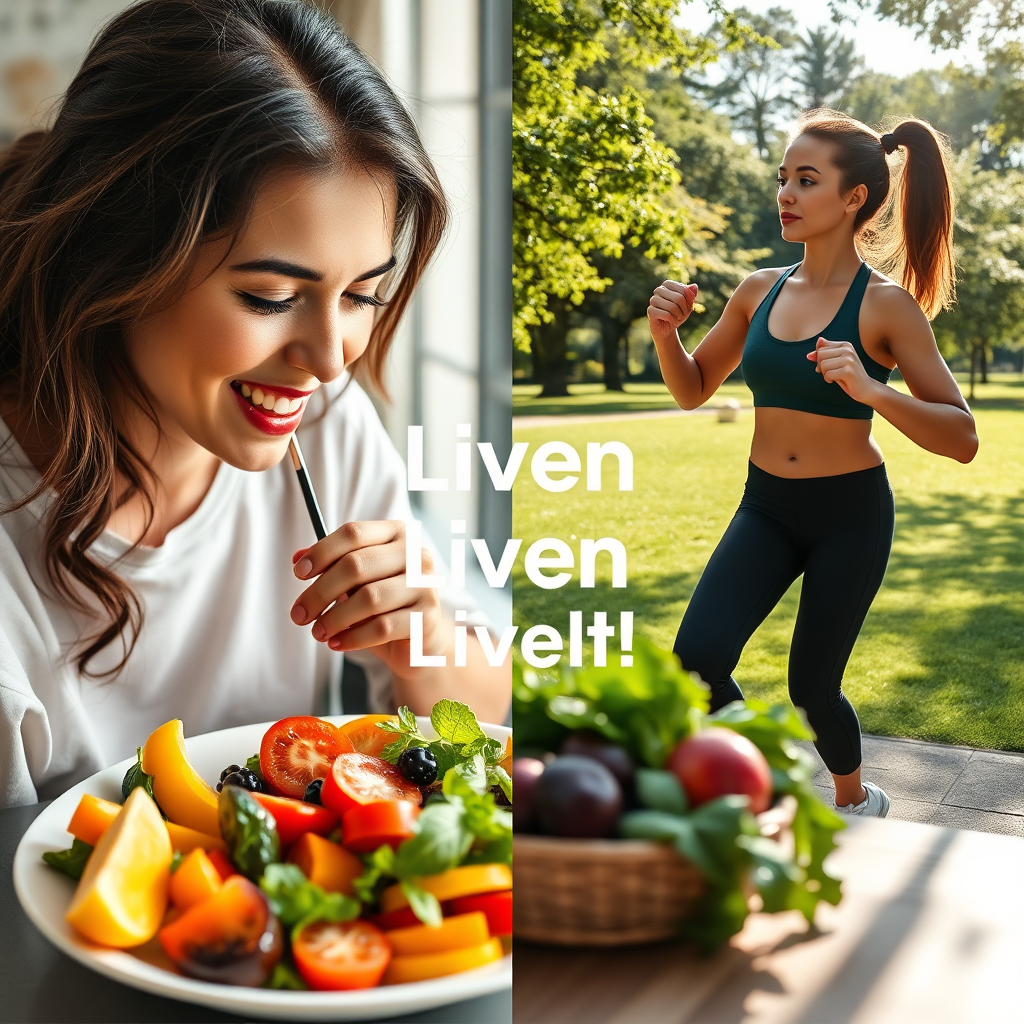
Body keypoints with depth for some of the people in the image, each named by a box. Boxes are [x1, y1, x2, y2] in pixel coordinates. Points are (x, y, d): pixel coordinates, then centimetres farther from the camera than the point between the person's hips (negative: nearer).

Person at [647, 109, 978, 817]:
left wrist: (872, 390, -32)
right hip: (765, 507, 4)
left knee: (812, 686, 7)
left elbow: (962, 439, -15)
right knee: (698, 659, -15)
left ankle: (856, 800, 40)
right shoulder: (760, 291, 0)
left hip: (851, 515, -4)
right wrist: (666, 333, -9)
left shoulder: (885, 306, -14)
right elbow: (693, 390, 12)